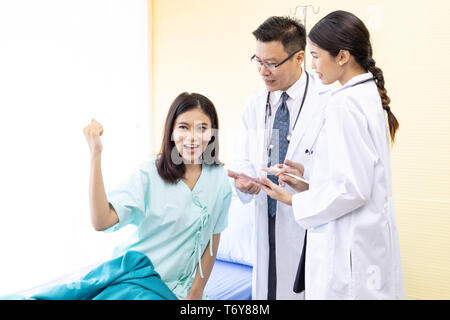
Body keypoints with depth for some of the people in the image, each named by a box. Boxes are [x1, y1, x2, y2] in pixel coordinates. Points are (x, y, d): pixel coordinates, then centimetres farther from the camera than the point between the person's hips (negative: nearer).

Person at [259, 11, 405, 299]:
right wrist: (311, 178, 11)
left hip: (349, 246, -9)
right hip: (371, 233, 9)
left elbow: (352, 189, -21)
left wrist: (295, 200, -10)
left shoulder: (344, 104, -20)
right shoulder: (370, 94, 8)